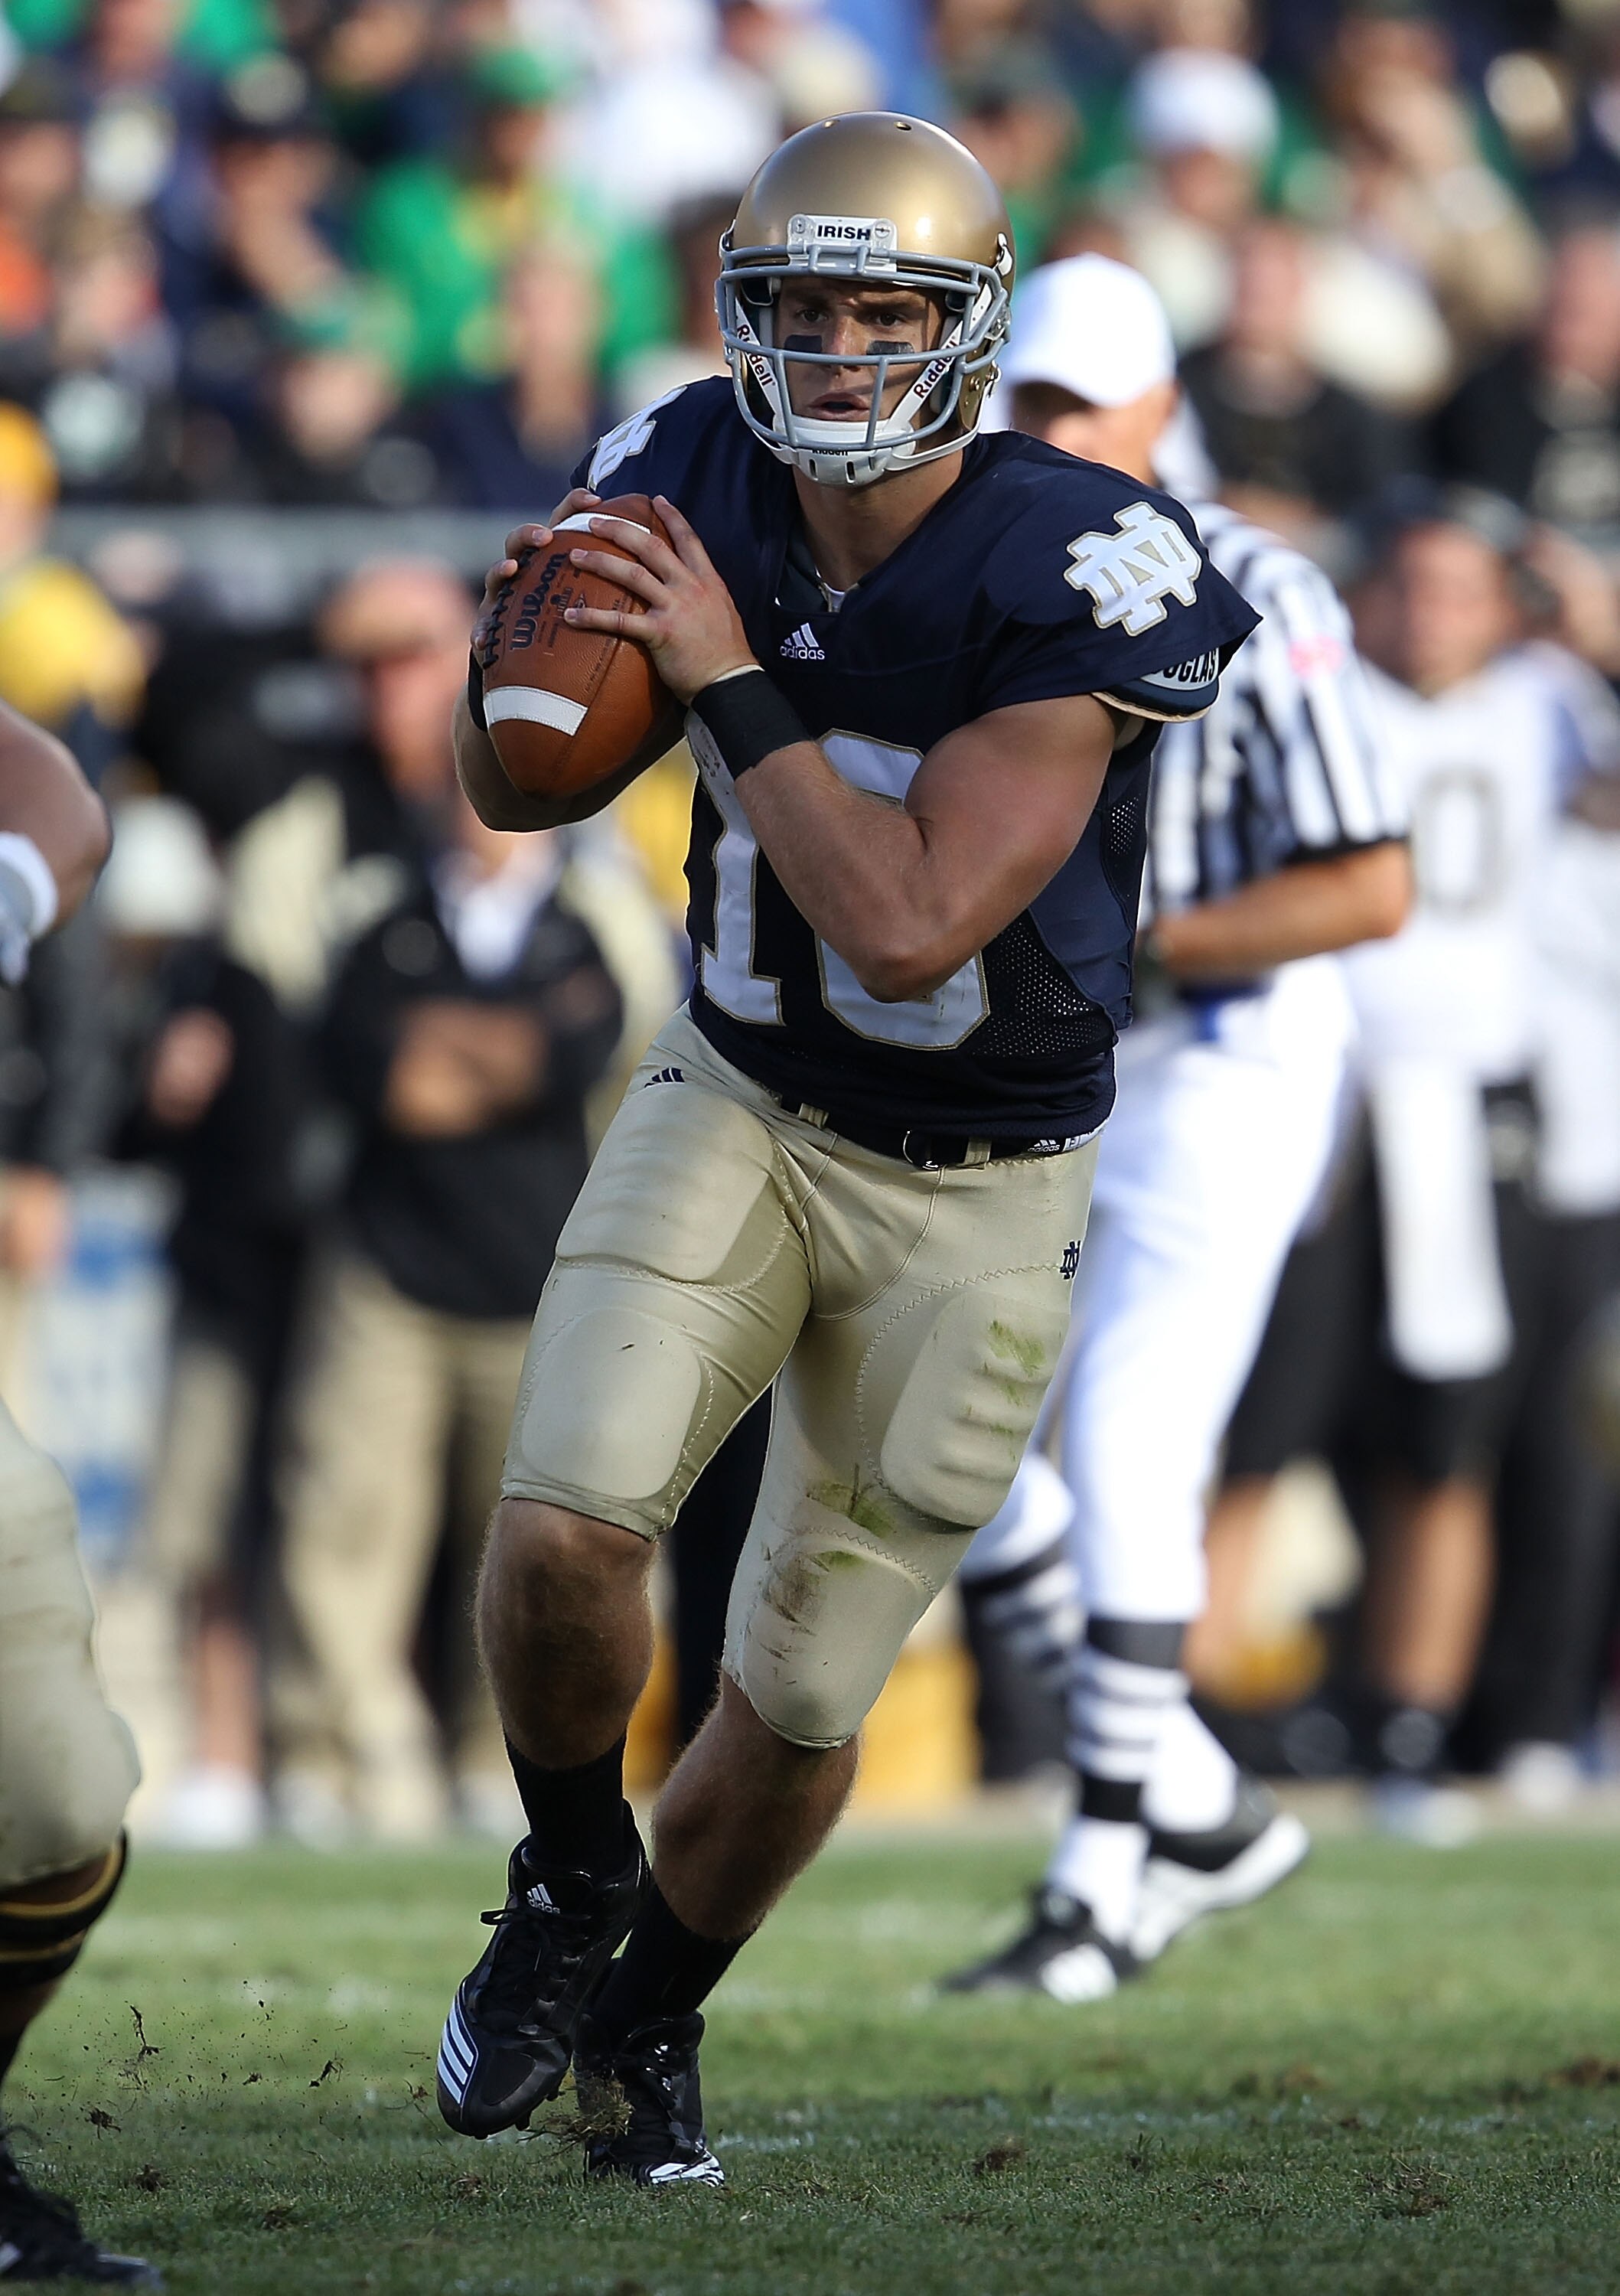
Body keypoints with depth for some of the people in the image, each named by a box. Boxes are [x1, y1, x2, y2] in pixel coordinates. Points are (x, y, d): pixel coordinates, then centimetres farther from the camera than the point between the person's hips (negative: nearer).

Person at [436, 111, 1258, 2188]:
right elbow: (514, 796, 3)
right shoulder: (691, 480, -11)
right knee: (566, 1529, -21)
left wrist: (728, 683, -30)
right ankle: (569, 1891, 9)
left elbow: (908, 928, -30)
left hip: (974, 1189, -2)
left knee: (803, 1697, 6)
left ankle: (650, 2015, 36)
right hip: (738, 1105, 2)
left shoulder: (1072, 579, -25)